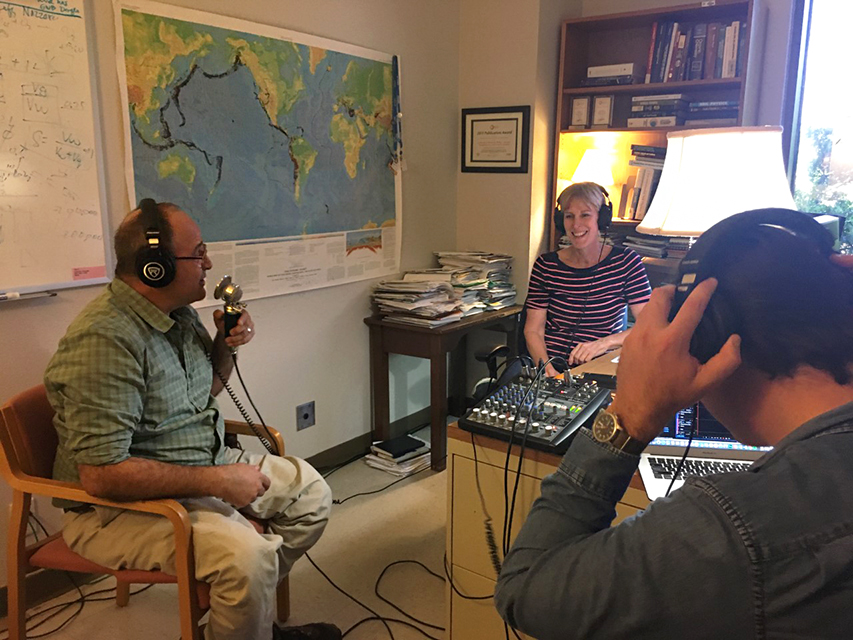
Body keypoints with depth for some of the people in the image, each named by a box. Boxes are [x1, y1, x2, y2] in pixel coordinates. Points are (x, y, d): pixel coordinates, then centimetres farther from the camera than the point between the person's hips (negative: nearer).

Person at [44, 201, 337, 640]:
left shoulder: (178, 313, 3)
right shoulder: (106, 340, -26)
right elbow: (101, 474, -30)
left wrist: (226, 345, -2)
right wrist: (218, 481, -27)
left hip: (204, 462, 10)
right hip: (120, 504, -9)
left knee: (310, 492, 8)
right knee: (247, 554, -32)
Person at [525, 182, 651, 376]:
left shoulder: (626, 262, 1)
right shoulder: (545, 265, 3)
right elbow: (533, 330, 2)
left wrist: (605, 342, -23)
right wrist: (545, 366, -18)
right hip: (552, 367, 1)